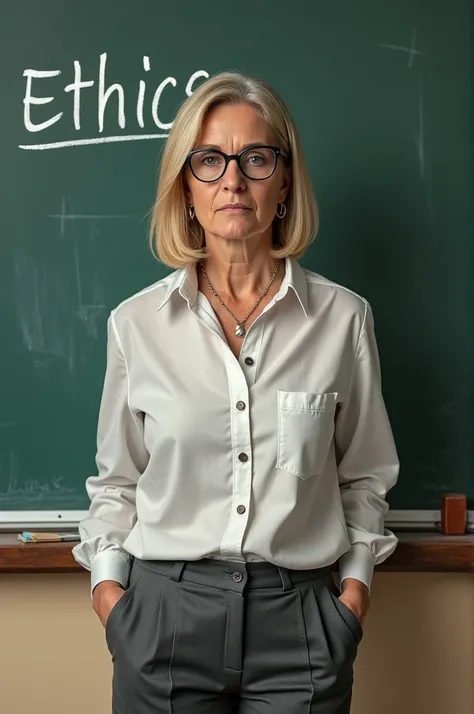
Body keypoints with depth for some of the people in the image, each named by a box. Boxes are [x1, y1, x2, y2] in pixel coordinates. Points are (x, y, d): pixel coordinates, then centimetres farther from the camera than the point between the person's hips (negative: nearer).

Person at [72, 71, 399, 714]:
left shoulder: (343, 317, -2)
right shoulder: (136, 322, -1)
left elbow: (364, 476, 9)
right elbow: (116, 479, 9)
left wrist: (356, 580, 1)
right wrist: (107, 580, -2)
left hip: (299, 614, 0)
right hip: (165, 608, 0)